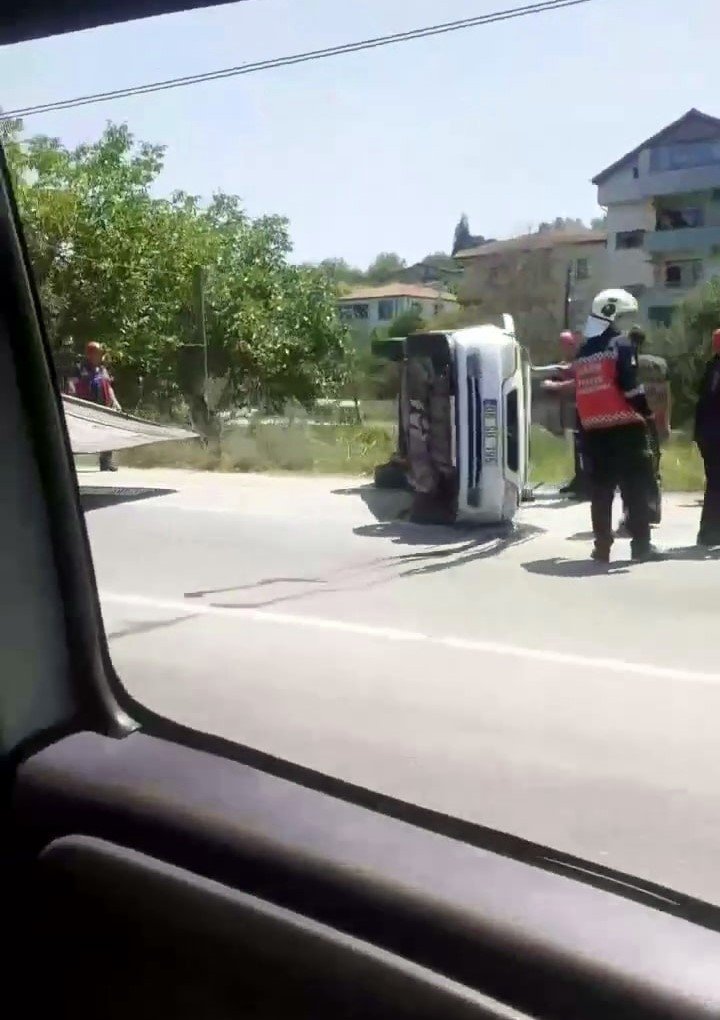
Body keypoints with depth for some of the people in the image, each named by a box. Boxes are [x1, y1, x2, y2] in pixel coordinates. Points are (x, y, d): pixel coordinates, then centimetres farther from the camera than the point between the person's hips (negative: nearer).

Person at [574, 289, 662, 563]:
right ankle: (641, 545, -1)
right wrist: (647, 412, -5)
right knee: (635, 488, -1)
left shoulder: (583, 352, 16)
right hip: (624, 427, -6)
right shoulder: (620, 344, -5)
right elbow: (629, 385, -14)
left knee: (601, 490, 9)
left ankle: (602, 546, 8)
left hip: (594, 430, 6)